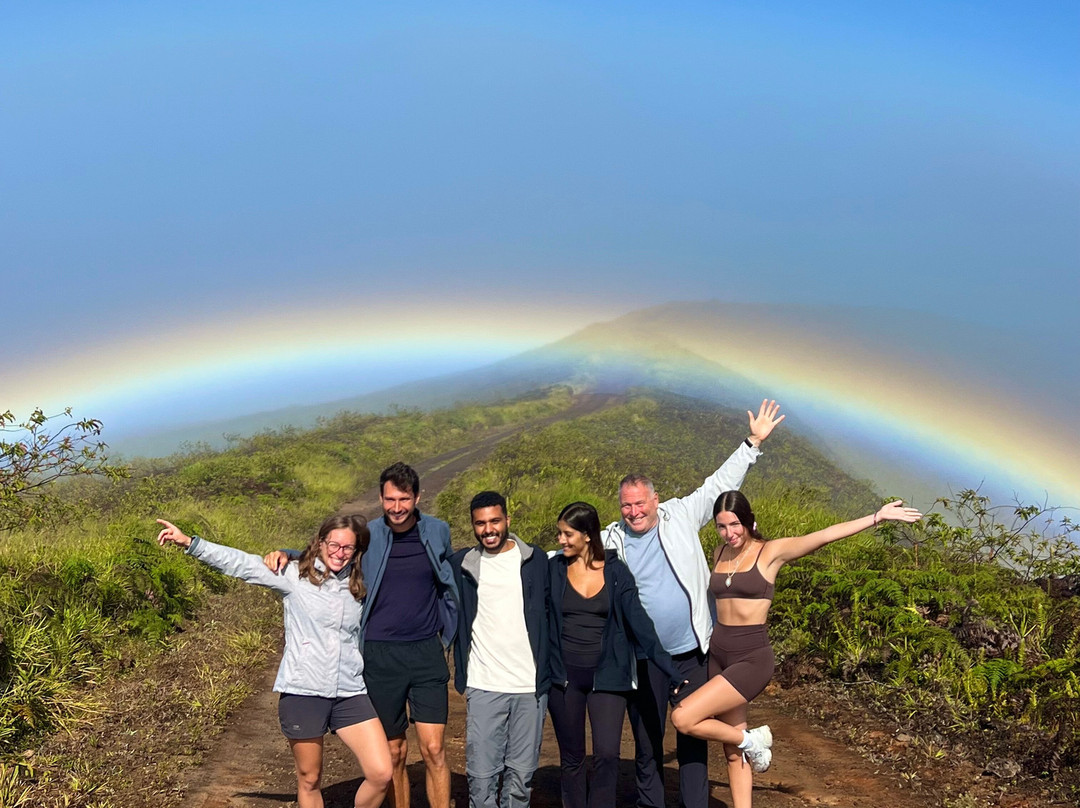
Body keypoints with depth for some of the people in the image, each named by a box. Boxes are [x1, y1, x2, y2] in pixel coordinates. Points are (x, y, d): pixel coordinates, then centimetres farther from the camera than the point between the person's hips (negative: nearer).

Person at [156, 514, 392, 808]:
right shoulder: (295, 575, -2)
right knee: (309, 781, 9)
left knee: (381, 774, -6)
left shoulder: (358, 586, 8)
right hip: (303, 693, -2)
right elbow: (242, 564, -8)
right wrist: (190, 543, -15)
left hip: (350, 694, 3)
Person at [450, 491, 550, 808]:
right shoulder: (461, 564, 4)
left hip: (530, 685, 0)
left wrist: (549, 667, 6)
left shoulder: (536, 559, 4)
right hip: (483, 686, 0)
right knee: (481, 776, -1)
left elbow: (551, 610, 11)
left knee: (521, 775, 7)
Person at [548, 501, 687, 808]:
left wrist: (671, 672, -12)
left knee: (607, 754, -10)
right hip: (564, 678, 1)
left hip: (607, 676, -1)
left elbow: (639, 623, -5)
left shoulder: (616, 572, -2)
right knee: (571, 759, 9)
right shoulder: (554, 569, 0)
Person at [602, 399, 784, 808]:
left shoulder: (681, 516, -3)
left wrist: (753, 443, 2)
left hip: (692, 651, 0)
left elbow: (720, 484, 2)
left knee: (693, 736, 8)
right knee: (646, 740, 12)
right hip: (643, 659, 1)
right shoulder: (611, 540, -2)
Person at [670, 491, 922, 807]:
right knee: (733, 749, 11)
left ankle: (750, 740, 7)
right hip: (718, 654, 6)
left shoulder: (771, 551, -8)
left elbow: (825, 535, -16)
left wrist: (878, 516, -23)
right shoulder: (719, 554, 7)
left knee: (683, 719, -16)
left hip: (751, 658, -6)